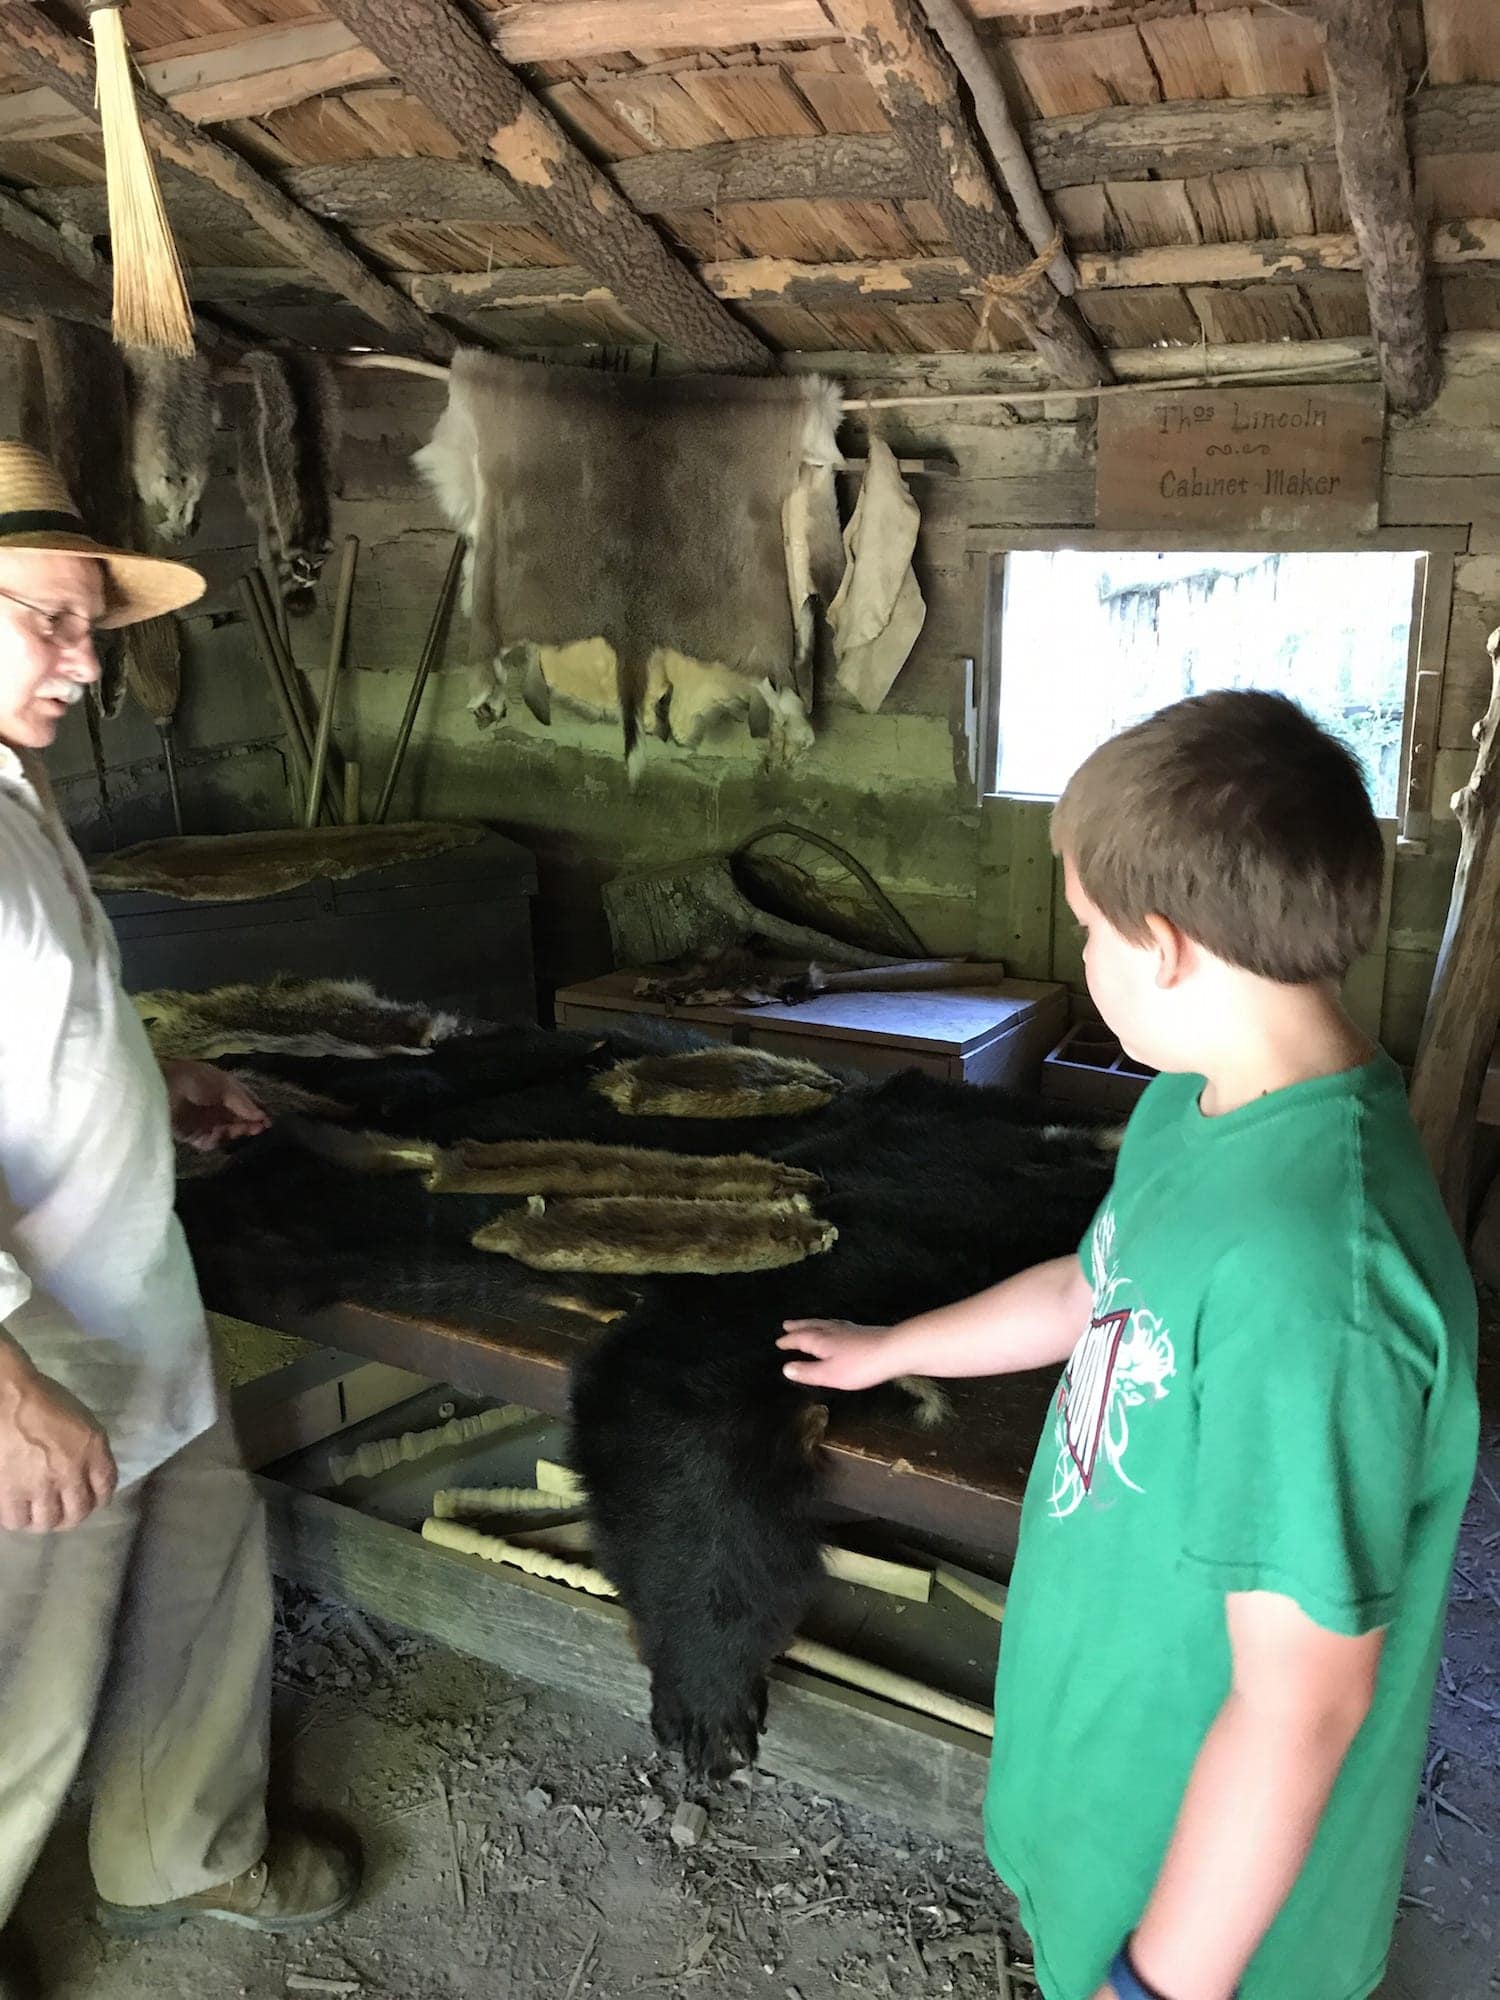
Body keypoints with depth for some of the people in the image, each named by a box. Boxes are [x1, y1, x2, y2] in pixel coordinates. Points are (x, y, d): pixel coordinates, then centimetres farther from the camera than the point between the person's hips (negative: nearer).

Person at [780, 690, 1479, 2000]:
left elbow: (1300, 1701, -30)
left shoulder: (1308, 1266, -37)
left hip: (1210, 1865, -7)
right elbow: (1093, 1294, 12)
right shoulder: (1196, 1106, -7)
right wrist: (885, 1351, 25)